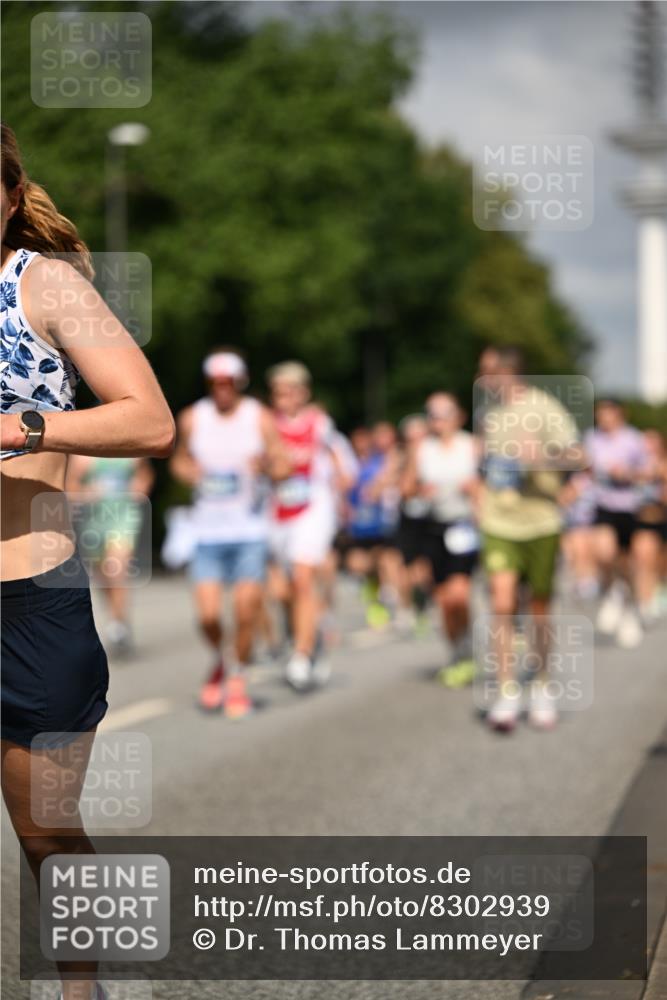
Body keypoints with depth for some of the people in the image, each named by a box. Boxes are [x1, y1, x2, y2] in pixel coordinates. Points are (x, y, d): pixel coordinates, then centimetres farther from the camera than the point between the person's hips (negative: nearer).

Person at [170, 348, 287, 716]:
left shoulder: (259, 418, -1)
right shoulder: (192, 419, 4)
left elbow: (281, 464, -1)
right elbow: (179, 460, 17)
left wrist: (266, 464, -24)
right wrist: (187, 471, -6)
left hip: (250, 530, -1)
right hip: (207, 530, 1)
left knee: (247, 610, -5)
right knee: (207, 615, -8)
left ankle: (237, 677, 17)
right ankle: (219, 662, 24)